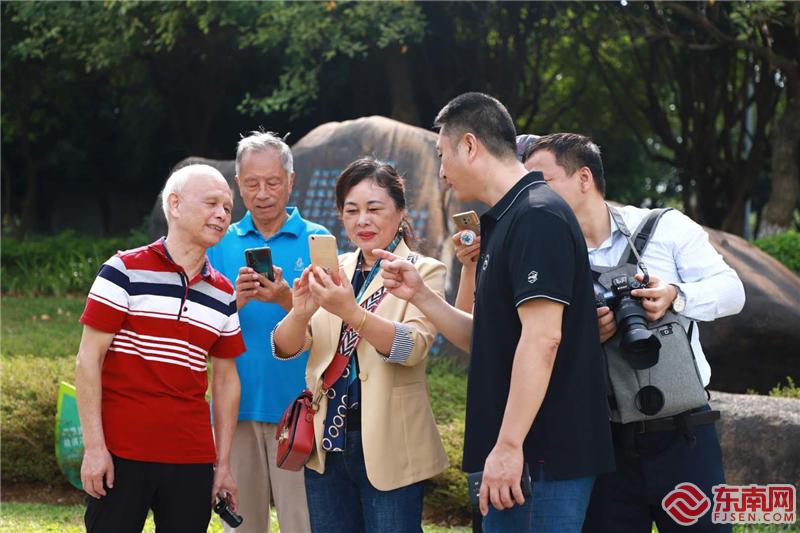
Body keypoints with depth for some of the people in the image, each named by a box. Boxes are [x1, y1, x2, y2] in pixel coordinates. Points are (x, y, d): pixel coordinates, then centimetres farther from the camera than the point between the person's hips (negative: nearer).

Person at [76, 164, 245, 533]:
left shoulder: (222, 294, 12)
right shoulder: (125, 272, -3)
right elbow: (89, 359, -5)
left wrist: (223, 464, 11)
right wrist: (94, 447, -10)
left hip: (192, 460, 4)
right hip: (121, 456, -4)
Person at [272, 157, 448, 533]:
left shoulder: (423, 272, -3)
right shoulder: (332, 271, 10)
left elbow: (413, 346, -20)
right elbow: (285, 348, 1)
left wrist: (351, 312, -34)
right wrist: (300, 312, -21)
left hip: (388, 446, -4)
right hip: (327, 442, 5)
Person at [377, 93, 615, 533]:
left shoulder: (538, 217, -14)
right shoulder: (506, 221, 16)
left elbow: (542, 338, -22)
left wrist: (509, 445, -24)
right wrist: (419, 295, 12)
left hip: (547, 454, -10)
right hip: (510, 450, 10)